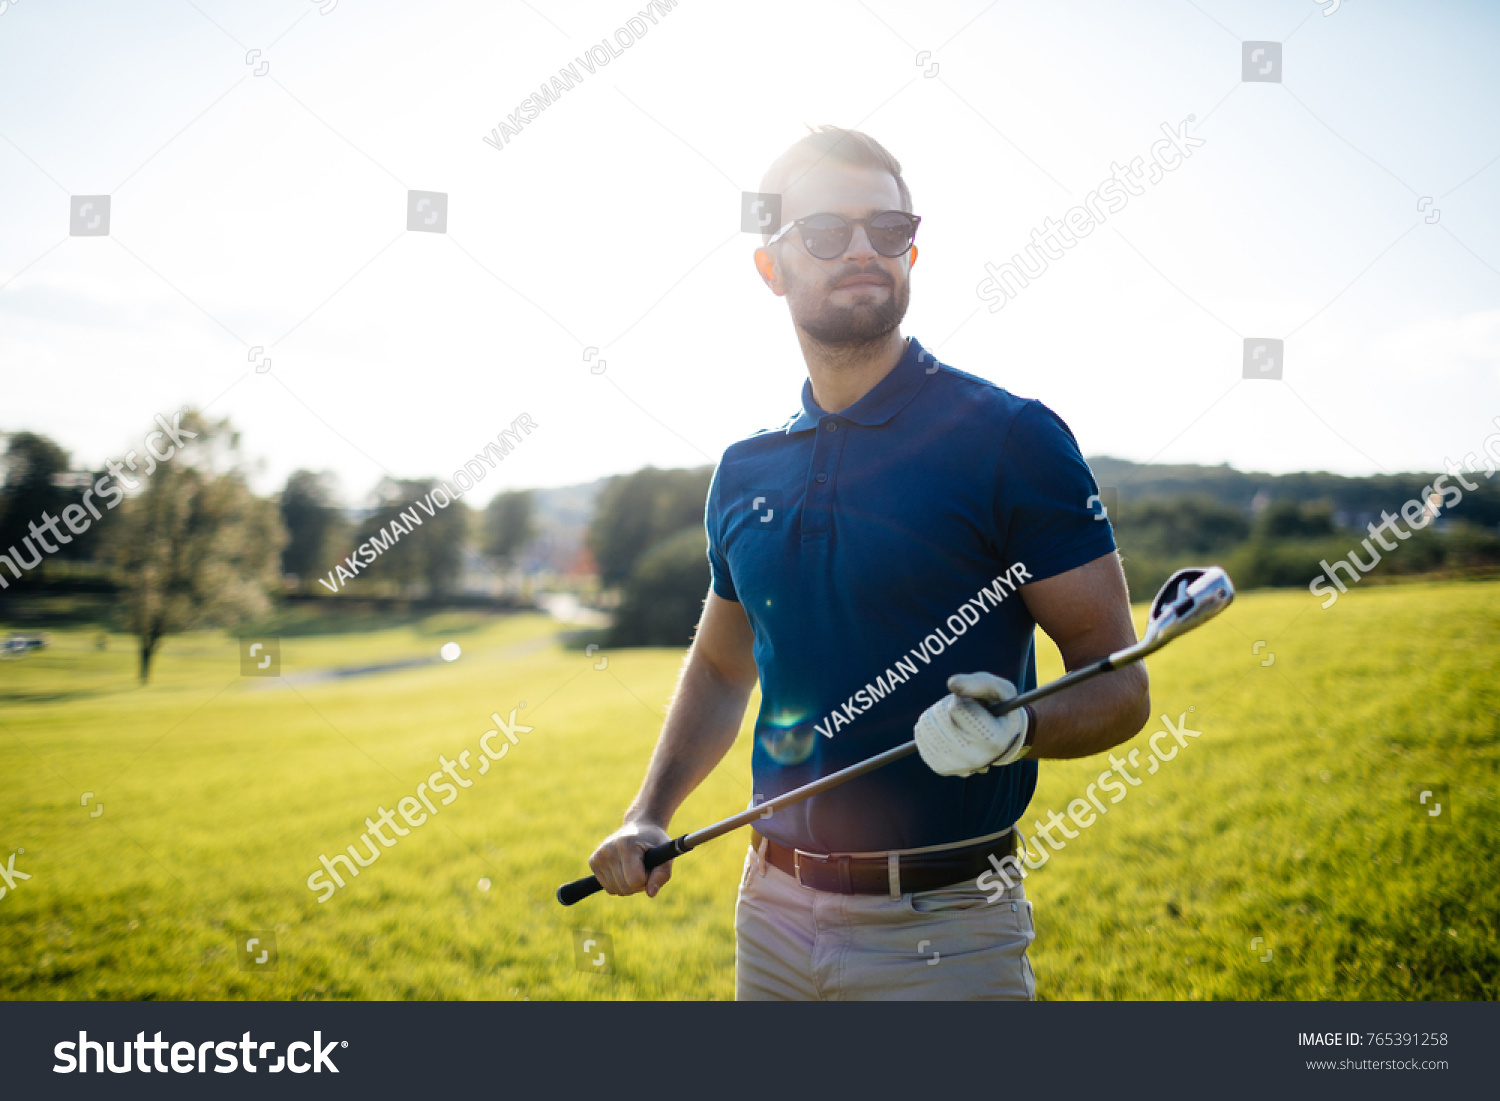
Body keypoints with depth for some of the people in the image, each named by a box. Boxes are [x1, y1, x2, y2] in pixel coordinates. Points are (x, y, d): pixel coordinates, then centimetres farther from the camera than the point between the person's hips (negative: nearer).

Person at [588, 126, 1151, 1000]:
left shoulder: (1011, 438, -9)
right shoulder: (745, 469, 6)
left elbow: (1119, 685, -9)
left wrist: (1016, 730, -28)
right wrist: (650, 816, 8)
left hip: (941, 929, -4)